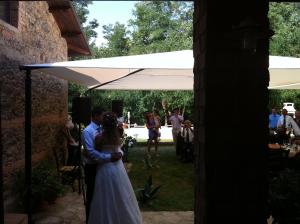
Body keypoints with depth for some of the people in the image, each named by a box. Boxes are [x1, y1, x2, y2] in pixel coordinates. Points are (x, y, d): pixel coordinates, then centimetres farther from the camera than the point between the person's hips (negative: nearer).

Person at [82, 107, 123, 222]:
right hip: (92, 168, -6)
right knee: (92, 195, 11)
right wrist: (109, 157, -27)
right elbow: (91, 152, -25)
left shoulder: (103, 129, 3)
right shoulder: (87, 131, -17)